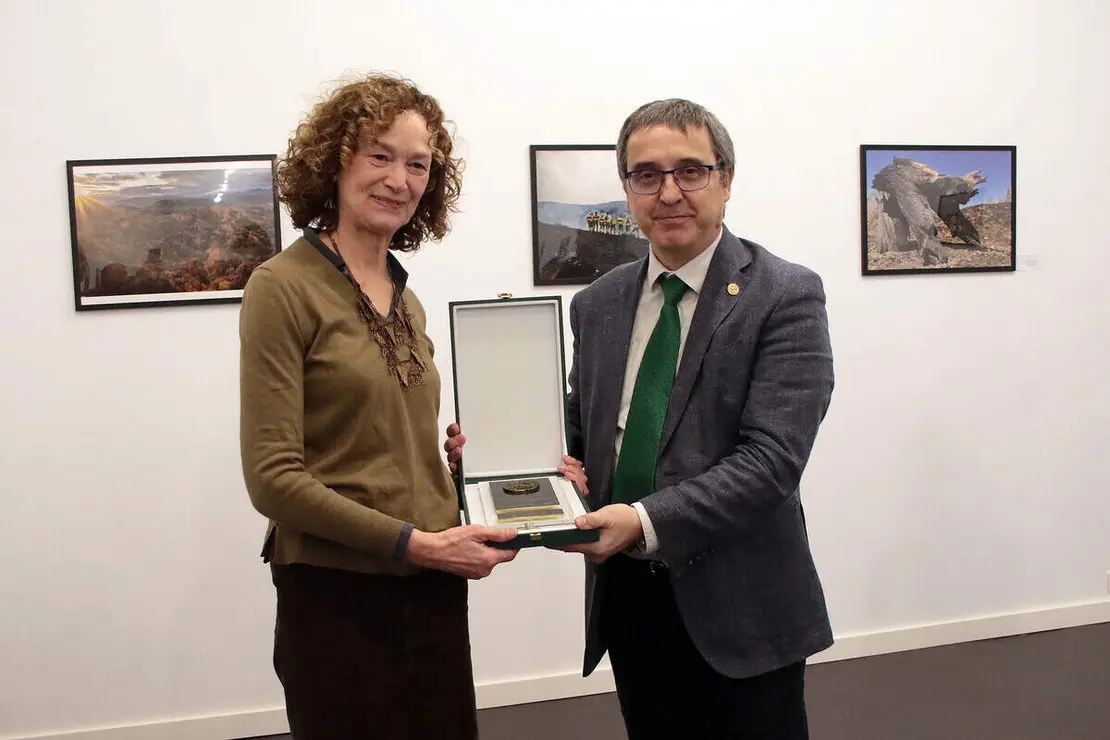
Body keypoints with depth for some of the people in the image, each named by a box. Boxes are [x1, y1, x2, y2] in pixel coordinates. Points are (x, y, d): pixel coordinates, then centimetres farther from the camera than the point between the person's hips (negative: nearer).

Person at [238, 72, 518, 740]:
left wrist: (449, 452, -1)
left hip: (434, 590, 6)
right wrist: (417, 542, -17)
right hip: (337, 593, -6)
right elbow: (274, 477, -15)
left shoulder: (405, 299, 10)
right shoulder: (285, 286, -10)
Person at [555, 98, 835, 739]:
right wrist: (565, 465, -5)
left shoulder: (786, 296, -10)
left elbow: (772, 456, -18)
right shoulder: (596, 305, 6)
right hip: (627, 601, 5)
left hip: (739, 607, -4)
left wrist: (647, 521, -26)